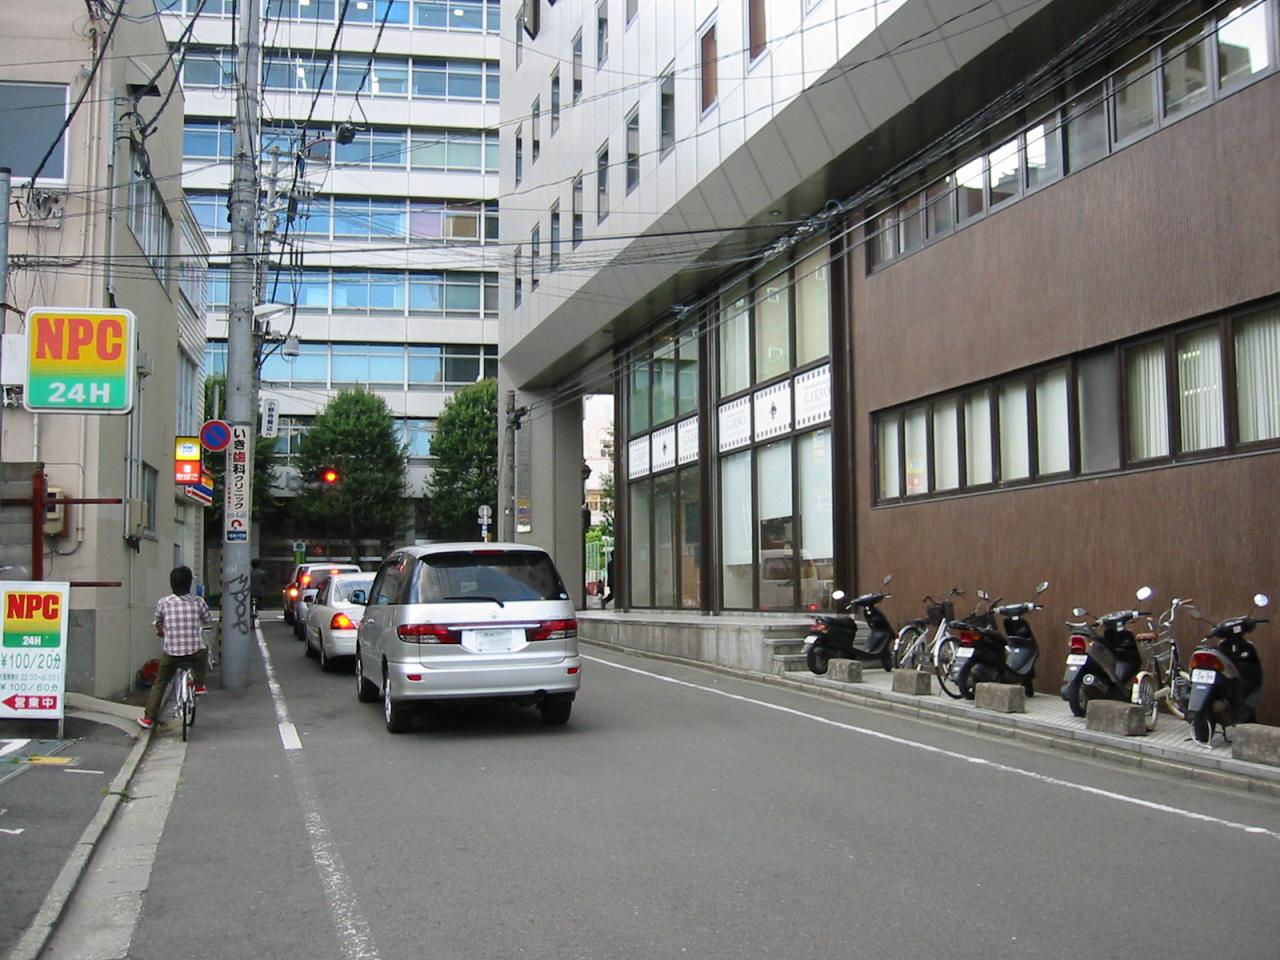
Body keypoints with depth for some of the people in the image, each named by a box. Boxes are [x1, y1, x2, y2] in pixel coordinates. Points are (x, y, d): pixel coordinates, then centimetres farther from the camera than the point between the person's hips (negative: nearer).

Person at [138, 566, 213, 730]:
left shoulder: (163, 603, 0)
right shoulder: (198, 602, -2)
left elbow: (158, 624, 17)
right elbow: (208, 620, 14)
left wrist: (160, 631, 40)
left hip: (171, 653, 0)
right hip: (195, 653, 0)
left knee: (159, 683, 19)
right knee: (203, 651, 35)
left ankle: (148, 717, 16)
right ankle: (199, 684, 32)